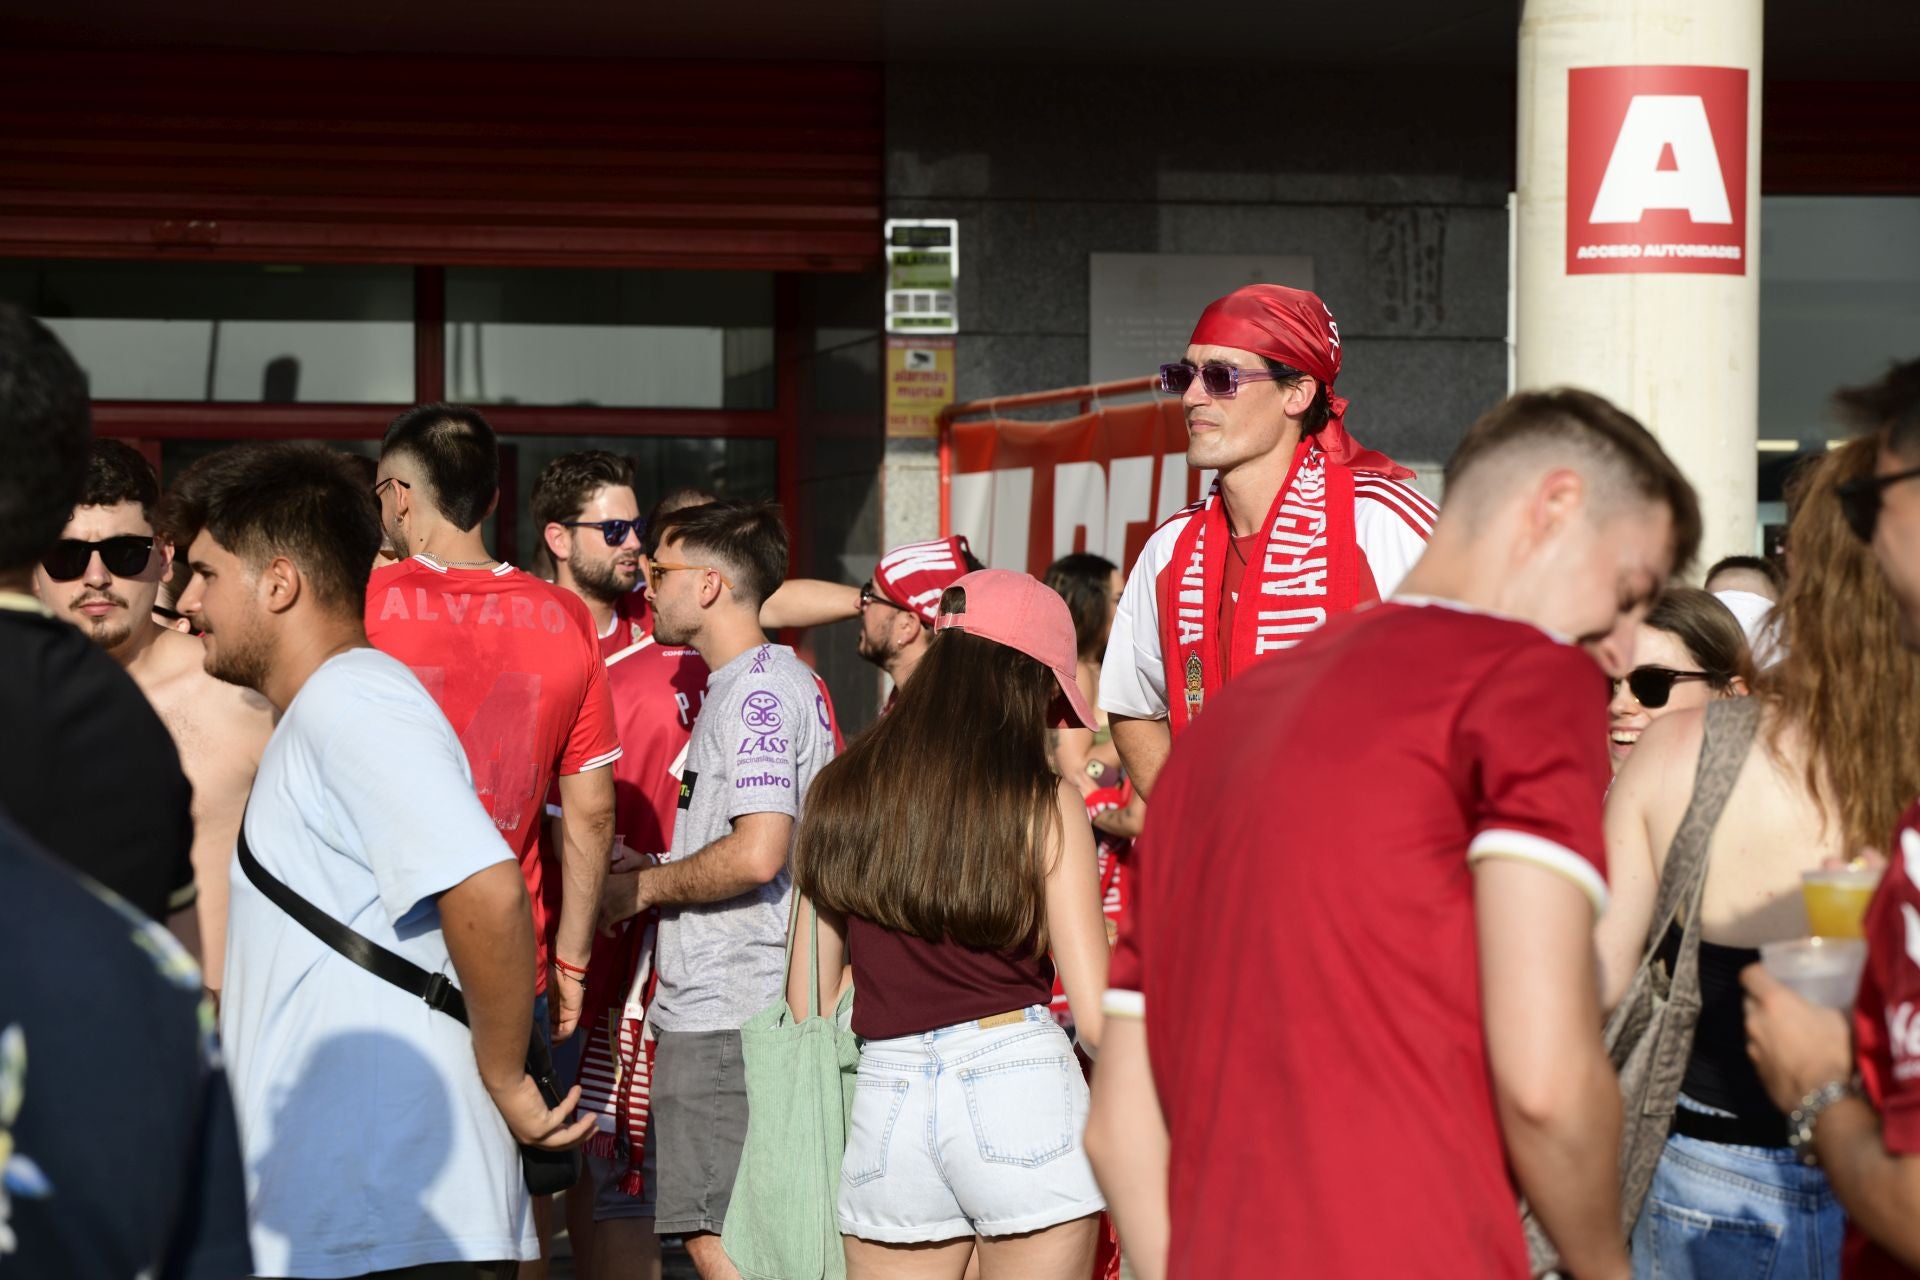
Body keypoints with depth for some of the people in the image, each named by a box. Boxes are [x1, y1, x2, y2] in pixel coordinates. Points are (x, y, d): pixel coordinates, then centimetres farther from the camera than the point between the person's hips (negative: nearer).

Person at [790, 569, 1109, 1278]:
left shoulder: (840, 792, 6)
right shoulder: (1045, 804, -4)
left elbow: (806, 1005, 11)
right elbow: (1097, 1013, -5)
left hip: (884, 1094, 3)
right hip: (1019, 1084, -3)